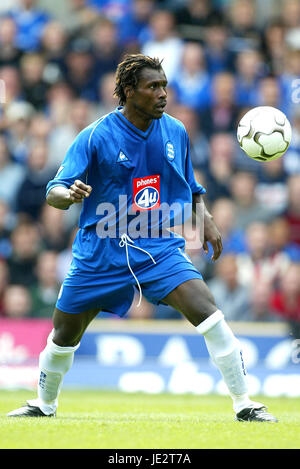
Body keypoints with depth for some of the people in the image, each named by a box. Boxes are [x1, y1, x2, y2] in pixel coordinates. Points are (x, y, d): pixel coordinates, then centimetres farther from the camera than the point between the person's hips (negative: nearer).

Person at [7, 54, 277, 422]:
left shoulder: (176, 132, 4)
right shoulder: (96, 137, -9)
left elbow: (190, 188, 20)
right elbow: (54, 193, -11)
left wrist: (205, 219, 2)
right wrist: (70, 194, -35)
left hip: (158, 246, 1)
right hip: (101, 250, -1)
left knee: (207, 312, -20)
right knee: (64, 335, 9)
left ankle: (244, 405, -13)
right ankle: (44, 404, 37)